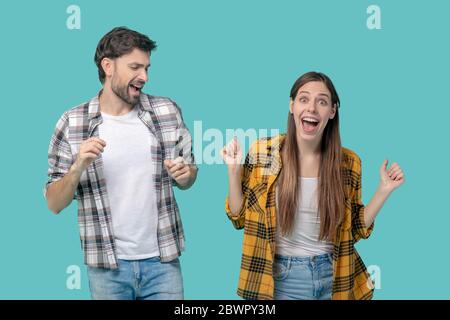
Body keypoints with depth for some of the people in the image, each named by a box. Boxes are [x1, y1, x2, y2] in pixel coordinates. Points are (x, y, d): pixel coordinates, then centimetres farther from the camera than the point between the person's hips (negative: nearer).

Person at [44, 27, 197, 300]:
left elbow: (188, 179, 12)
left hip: (162, 260, 1)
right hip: (107, 266, -1)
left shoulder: (168, 112, 0)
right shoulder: (71, 123, -4)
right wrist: (78, 168, -18)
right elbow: (54, 204, -1)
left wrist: (186, 174, -10)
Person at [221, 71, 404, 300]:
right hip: (281, 278, -1)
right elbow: (240, 218, -2)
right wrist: (234, 170, -14)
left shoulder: (347, 163, -4)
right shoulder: (263, 153, -9)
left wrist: (384, 189, -5)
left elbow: (355, 228, 5)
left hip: (334, 278, 2)